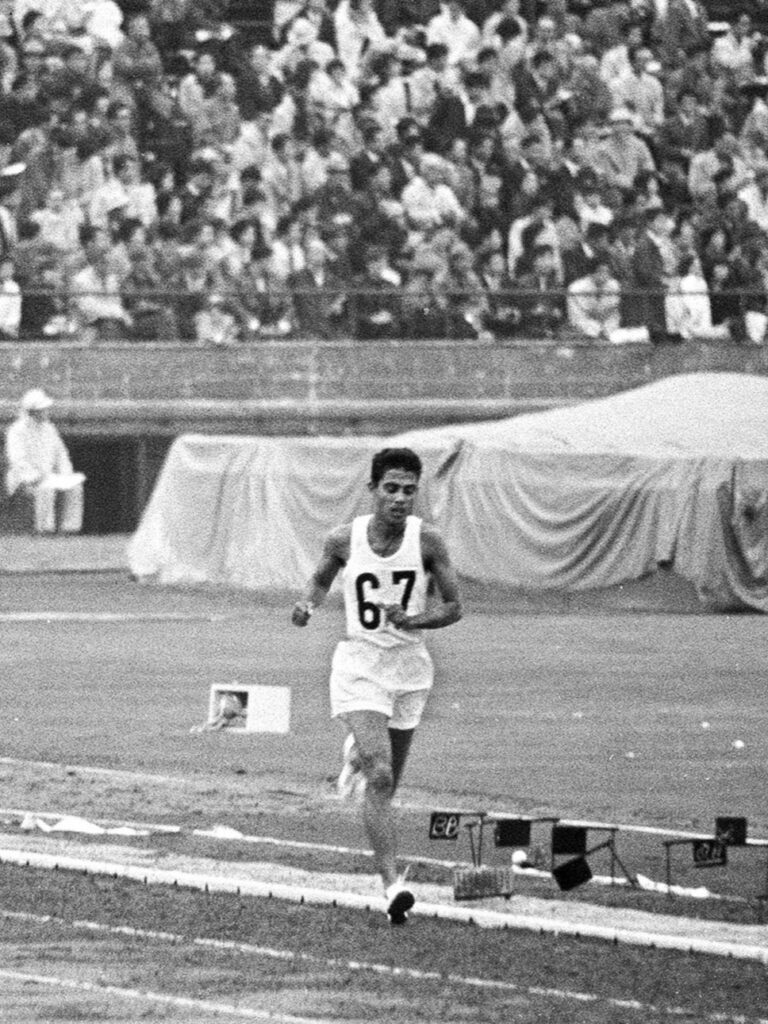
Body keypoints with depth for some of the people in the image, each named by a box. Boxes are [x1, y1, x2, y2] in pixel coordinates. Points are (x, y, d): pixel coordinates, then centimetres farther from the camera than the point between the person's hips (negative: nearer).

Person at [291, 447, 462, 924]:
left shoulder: (427, 540, -8)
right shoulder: (345, 539, -6)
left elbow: (454, 607, -2)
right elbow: (321, 579, 14)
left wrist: (413, 619, -20)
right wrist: (308, 604, -7)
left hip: (410, 667, 2)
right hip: (360, 665, -2)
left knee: (388, 782, 18)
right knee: (379, 777, -19)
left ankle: (359, 752, 56)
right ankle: (393, 885, -22)